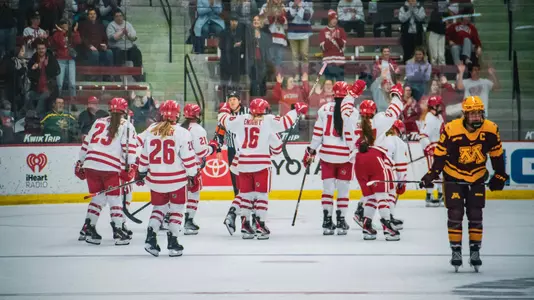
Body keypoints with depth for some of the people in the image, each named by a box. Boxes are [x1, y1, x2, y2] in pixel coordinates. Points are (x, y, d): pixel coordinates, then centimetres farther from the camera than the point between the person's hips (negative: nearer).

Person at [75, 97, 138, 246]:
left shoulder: (99, 122, 20)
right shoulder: (127, 127, 7)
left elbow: (86, 143, 20)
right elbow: (129, 147, -6)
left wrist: (80, 163, 25)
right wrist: (130, 167, -7)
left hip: (90, 165, 4)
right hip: (110, 168, -4)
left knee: (98, 197, 18)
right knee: (114, 198, 5)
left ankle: (88, 228, 16)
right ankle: (118, 231, 0)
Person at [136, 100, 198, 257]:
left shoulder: (151, 131, 0)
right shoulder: (182, 133, -10)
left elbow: (144, 155, 8)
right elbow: (188, 157, -9)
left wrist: (141, 172, 20)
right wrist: (192, 175, 4)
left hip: (156, 179, 3)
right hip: (177, 179, -3)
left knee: (159, 207, 20)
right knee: (177, 209, 11)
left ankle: (150, 238, 6)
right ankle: (172, 242, 5)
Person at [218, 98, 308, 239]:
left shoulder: (240, 120, 5)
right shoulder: (268, 120, -4)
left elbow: (224, 120, 16)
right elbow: (285, 122, -9)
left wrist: (225, 109, 37)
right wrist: (297, 110, 5)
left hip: (244, 163, 4)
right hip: (261, 164, -4)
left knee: (245, 193, 12)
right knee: (261, 194, 2)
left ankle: (245, 225, 12)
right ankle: (260, 225, -3)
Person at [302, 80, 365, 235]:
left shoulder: (324, 109, 0)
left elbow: (317, 133, 1)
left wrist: (311, 152, 9)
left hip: (327, 154, 2)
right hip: (345, 156, -2)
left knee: (328, 188, 8)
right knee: (343, 190, 8)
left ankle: (327, 222, 7)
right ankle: (341, 222, 9)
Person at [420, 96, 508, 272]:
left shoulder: (491, 130, -15)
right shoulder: (451, 130, -23)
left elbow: (497, 154, 0)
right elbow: (440, 154, -12)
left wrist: (499, 176, 4)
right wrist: (432, 174, -17)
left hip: (477, 177, 2)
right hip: (454, 176, -2)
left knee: (475, 215, 3)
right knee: (455, 214, -5)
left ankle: (475, 251, 13)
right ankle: (456, 251, 4)